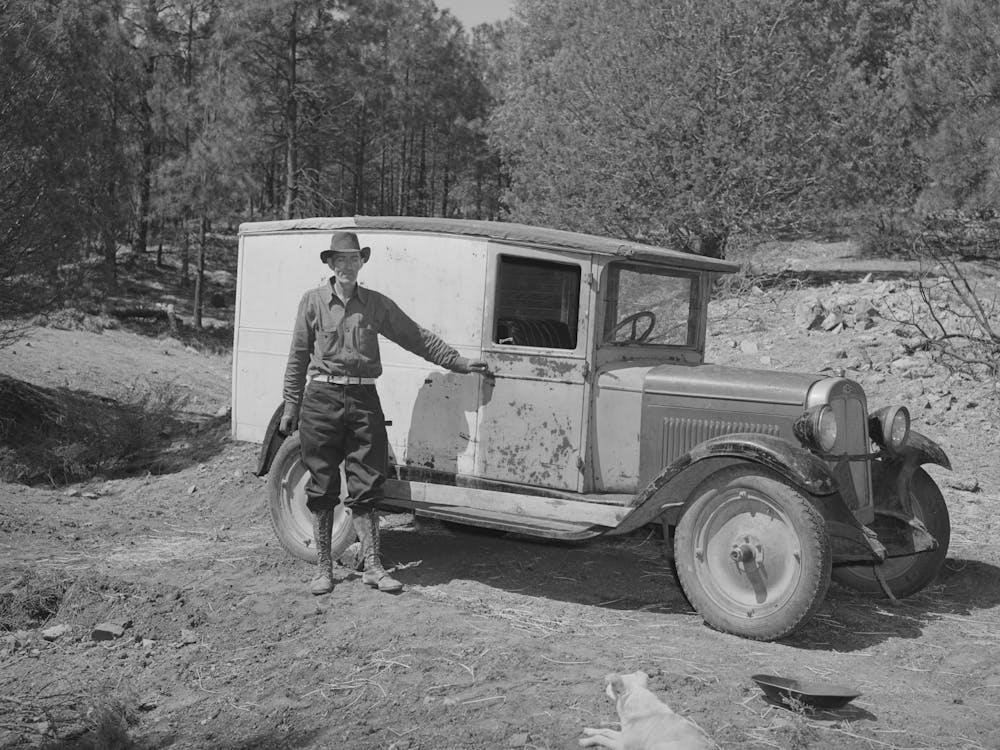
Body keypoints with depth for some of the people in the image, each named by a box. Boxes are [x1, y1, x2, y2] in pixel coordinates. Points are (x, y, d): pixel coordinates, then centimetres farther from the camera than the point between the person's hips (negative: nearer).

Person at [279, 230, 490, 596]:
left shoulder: (376, 304, 8)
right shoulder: (313, 301, 3)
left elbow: (417, 338, 11)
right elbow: (298, 356, 5)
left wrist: (460, 362, 8)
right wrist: (290, 406, 3)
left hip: (363, 399, 2)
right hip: (321, 398, -1)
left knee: (366, 486, 3)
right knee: (322, 487, 3)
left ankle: (372, 566, 11)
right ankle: (323, 567, 13)